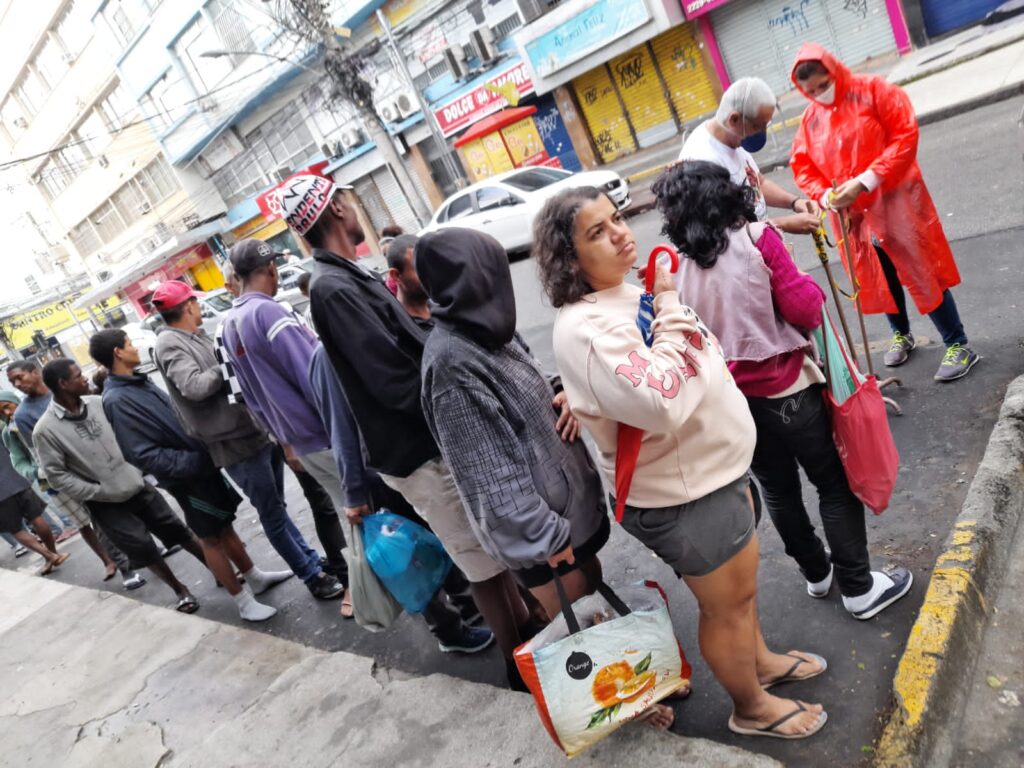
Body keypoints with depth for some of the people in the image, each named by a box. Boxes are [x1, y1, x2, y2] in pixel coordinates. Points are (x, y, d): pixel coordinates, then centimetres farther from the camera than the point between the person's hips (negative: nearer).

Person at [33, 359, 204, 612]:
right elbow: (56, 475, -12)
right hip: (107, 504, -3)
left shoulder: (95, 402, -3)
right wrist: (99, 492, -15)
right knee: (142, 547, 3)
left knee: (177, 530, 9)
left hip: (137, 485, 4)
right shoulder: (46, 429, -16)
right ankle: (181, 591, 24)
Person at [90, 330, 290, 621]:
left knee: (224, 526, 20)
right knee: (212, 538, 6)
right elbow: (144, 454, -24)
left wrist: (204, 452, 7)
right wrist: (195, 462, -24)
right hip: (186, 477, -8)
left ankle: (255, 577, 36)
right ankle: (244, 601, 20)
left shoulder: (139, 381, 8)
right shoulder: (116, 400, -20)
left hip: (202, 463, 8)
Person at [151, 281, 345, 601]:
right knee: (272, 514, 2)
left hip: (258, 430, 9)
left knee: (277, 507, 19)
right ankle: (313, 577, 12)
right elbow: (194, 386, -27)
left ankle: (313, 562, 30)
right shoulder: (169, 344, -11)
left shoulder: (198, 335, 15)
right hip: (235, 443, -8)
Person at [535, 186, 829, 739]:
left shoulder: (629, 293, 3)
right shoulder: (583, 330, -29)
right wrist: (670, 309, -28)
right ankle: (752, 707, 40)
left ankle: (759, 660, 54)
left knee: (740, 584, 29)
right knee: (726, 605, 14)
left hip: (712, 468, 9)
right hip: (684, 496, -9)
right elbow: (660, 400, -37)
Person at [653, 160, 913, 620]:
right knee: (834, 484, 13)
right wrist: (809, 287, 3)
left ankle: (816, 573, 39)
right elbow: (803, 309, -12)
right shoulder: (755, 239, -13)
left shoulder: (676, 270, -4)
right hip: (786, 388, -4)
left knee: (777, 488, 22)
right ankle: (859, 588, 23)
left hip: (731, 399, 4)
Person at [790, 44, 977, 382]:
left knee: (923, 273, -2)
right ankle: (901, 334, 39)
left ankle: (958, 345, 11)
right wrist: (826, 195, -12)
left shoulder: (873, 90, -6)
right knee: (878, 279, 15)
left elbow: (905, 136, -12)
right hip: (853, 214, 5)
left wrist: (866, 181, -21)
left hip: (896, 201, -4)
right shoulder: (809, 120, 7)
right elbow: (802, 168, 8)